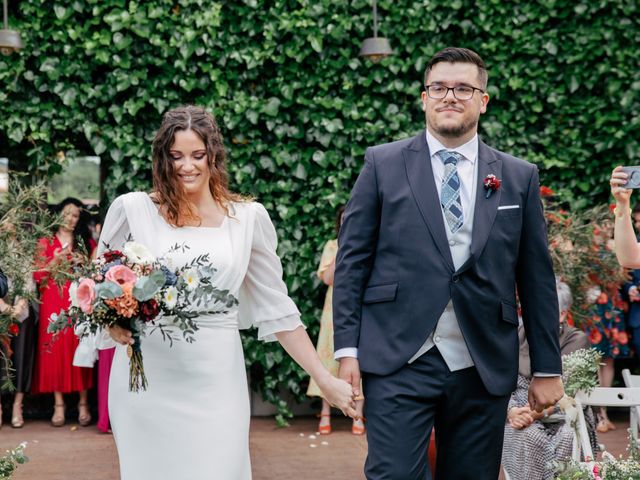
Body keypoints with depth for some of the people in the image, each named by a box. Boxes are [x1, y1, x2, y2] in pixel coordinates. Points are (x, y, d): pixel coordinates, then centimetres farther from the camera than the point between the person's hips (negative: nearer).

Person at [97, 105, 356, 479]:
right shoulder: (133, 209, 0)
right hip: (146, 379, 0)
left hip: (215, 381, 0)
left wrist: (325, 381, 3)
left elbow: (276, 307, 7)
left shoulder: (248, 217, 4)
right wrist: (114, 324, -12)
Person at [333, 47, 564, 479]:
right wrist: (347, 349, -4)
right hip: (398, 361, -2)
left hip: (483, 369, 2)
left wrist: (547, 368, 8)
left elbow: (536, 277, 9)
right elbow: (352, 260, 3)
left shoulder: (520, 177, 9)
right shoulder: (383, 164, 4)